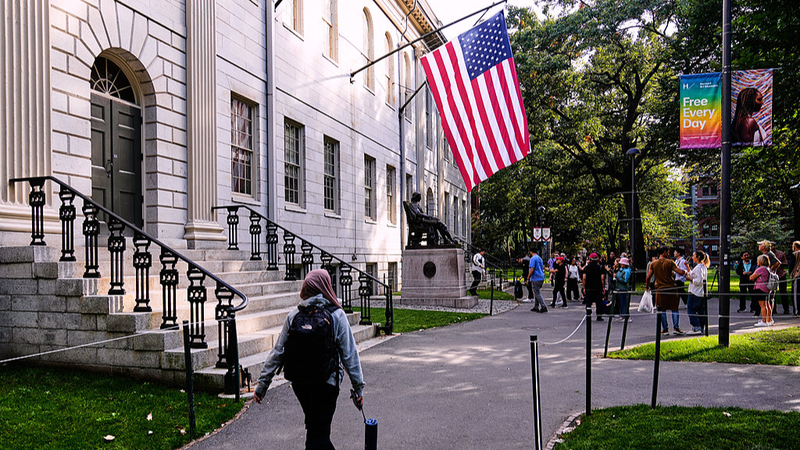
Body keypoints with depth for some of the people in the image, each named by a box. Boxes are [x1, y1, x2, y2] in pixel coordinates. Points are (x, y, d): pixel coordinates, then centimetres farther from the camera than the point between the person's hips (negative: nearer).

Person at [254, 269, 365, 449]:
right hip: (326, 383, -4)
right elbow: (349, 355, -8)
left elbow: (278, 352, -1)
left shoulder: (294, 315, -2)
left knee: (314, 426, 24)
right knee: (319, 431, 7)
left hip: (299, 382, 4)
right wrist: (358, 387, 0)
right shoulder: (337, 315, -9)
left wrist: (262, 384, 6)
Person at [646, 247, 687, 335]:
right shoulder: (670, 262, -4)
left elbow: (648, 277, -3)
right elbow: (680, 272, -13)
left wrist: (648, 287, 9)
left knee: (662, 310, 7)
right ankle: (675, 327, 4)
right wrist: (685, 272, 9)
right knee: (674, 309, 8)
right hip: (671, 288, -1)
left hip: (660, 290, 2)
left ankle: (665, 329, 9)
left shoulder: (653, 264, 3)